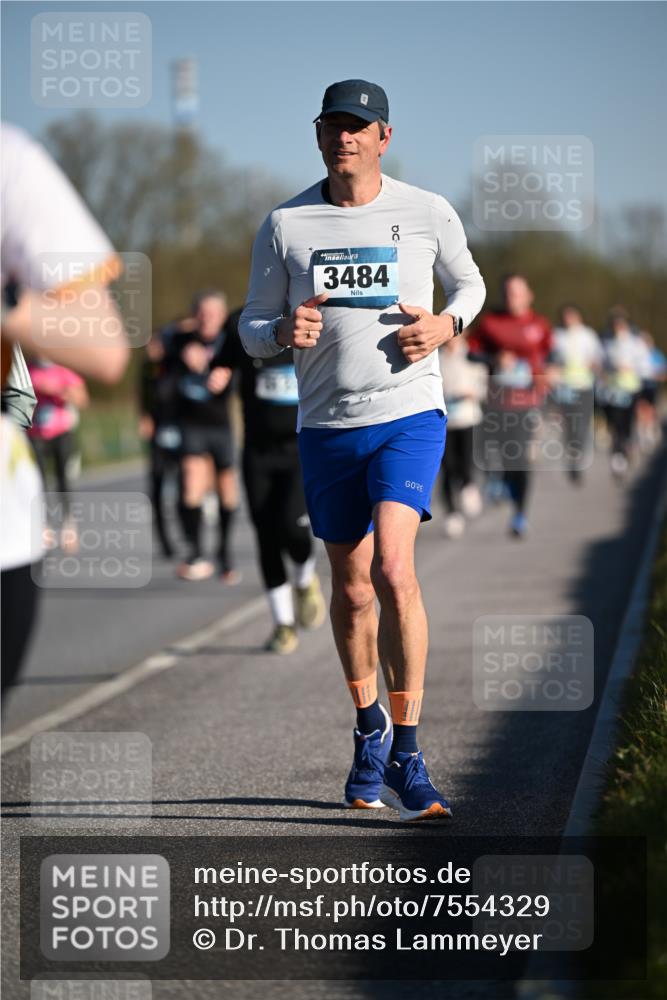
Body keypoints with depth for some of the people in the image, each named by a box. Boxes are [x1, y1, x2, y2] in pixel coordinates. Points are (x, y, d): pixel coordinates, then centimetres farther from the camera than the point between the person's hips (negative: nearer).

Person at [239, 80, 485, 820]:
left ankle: (405, 752, -14)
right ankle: (368, 730, 34)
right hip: (327, 426, 3)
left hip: (410, 415, -2)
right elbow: (252, 327, 8)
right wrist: (285, 331, -16)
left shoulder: (429, 214, 1)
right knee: (351, 588, 12)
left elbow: (469, 284, 18)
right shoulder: (284, 226, 3)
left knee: (393, 571, -20)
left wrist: (445, 324, -5)